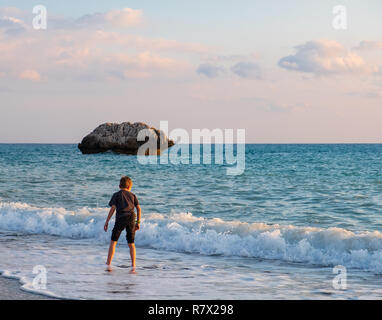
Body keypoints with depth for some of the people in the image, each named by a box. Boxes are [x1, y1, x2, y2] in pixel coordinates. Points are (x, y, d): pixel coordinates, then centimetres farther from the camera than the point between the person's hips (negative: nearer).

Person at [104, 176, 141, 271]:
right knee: (131, 243, 10)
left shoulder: (116, 195, 9)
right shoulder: (132, 195, 16)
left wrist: (107, 221, 1)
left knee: (113, 242, 5)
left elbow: (113, 208, -2)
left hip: (120, 218, -2)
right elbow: (138, 208, 9)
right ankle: (133, 265, 4)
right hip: (131, 218, 2)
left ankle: (108, 264, -1)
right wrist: (138, 222, 14)